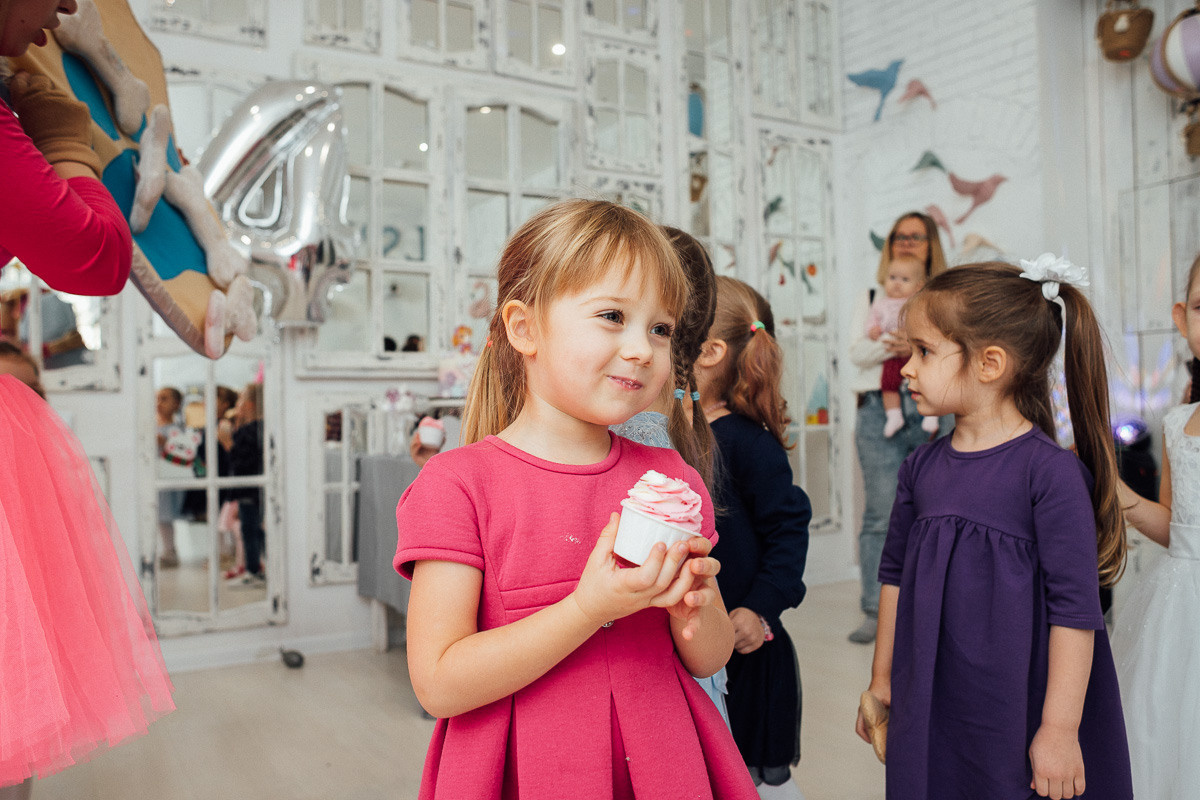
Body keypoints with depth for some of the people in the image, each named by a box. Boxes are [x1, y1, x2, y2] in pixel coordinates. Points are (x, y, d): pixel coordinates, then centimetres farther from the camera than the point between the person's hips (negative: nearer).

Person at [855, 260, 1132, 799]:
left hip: (1017, 713, -5)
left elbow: (1075, 608, -14)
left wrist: (1060, 729, -12)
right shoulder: (920, 467, 2)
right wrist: (880, 680, 15)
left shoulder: (1052, 471, -15)